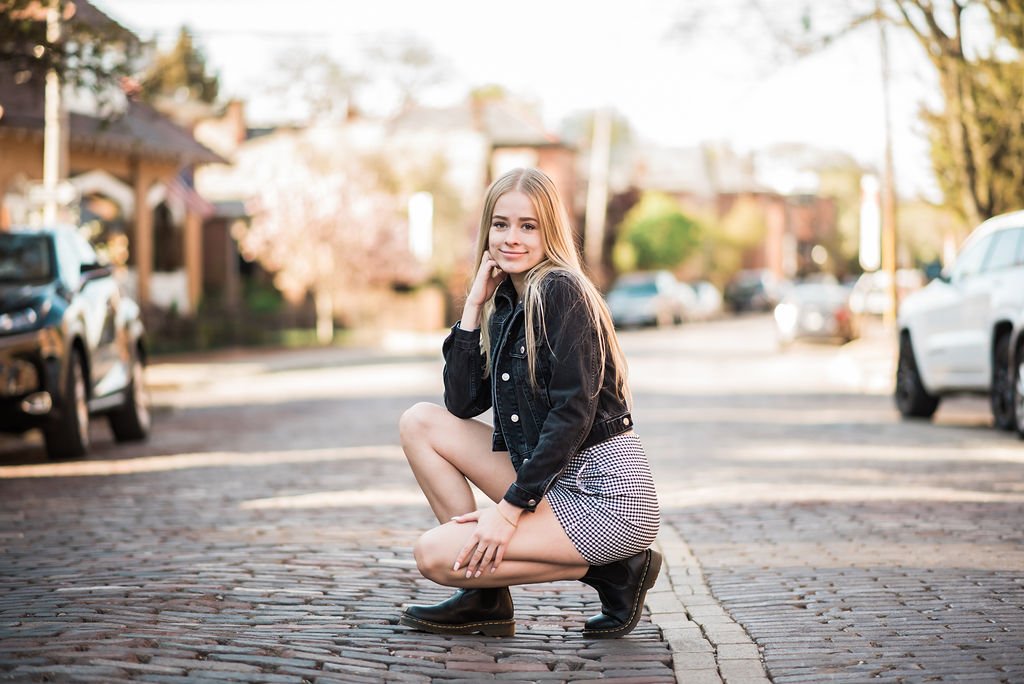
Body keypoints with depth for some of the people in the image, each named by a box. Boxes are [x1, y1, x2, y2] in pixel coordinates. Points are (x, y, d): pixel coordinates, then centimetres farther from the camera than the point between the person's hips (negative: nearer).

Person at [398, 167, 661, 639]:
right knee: (420, 422, 6)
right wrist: (473, 307, 2)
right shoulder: (505, 302, 13)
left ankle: (611, 571, -4)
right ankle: (483, 596, 5)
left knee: (434, 555, -15)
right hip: (552, 481, 9)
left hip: (604, 493, -9)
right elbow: (461, 404, 7)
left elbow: (573, 414, -18)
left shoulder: (562, 291, -12)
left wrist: (509, 509, -18)